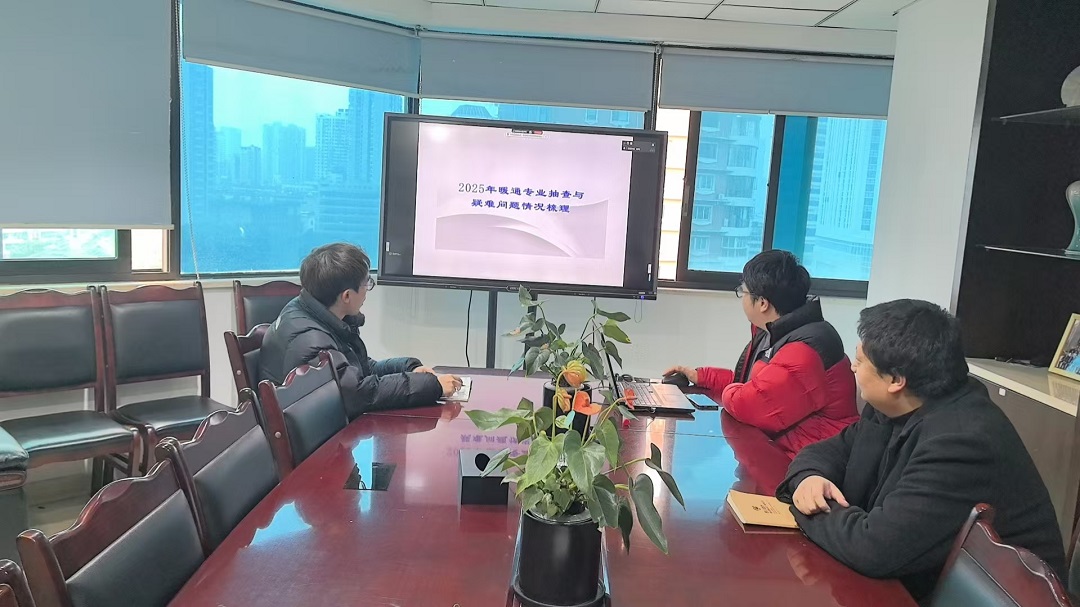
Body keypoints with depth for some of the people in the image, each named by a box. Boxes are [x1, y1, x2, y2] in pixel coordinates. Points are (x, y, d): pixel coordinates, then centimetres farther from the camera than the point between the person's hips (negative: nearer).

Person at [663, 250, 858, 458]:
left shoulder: (804, 351, -25)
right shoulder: (774, 332, 9)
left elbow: (748, 405, -29)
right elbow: (753, 382, 25)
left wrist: (729, 393, -7)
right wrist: (700, 376, 23)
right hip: (779, 449, 9)